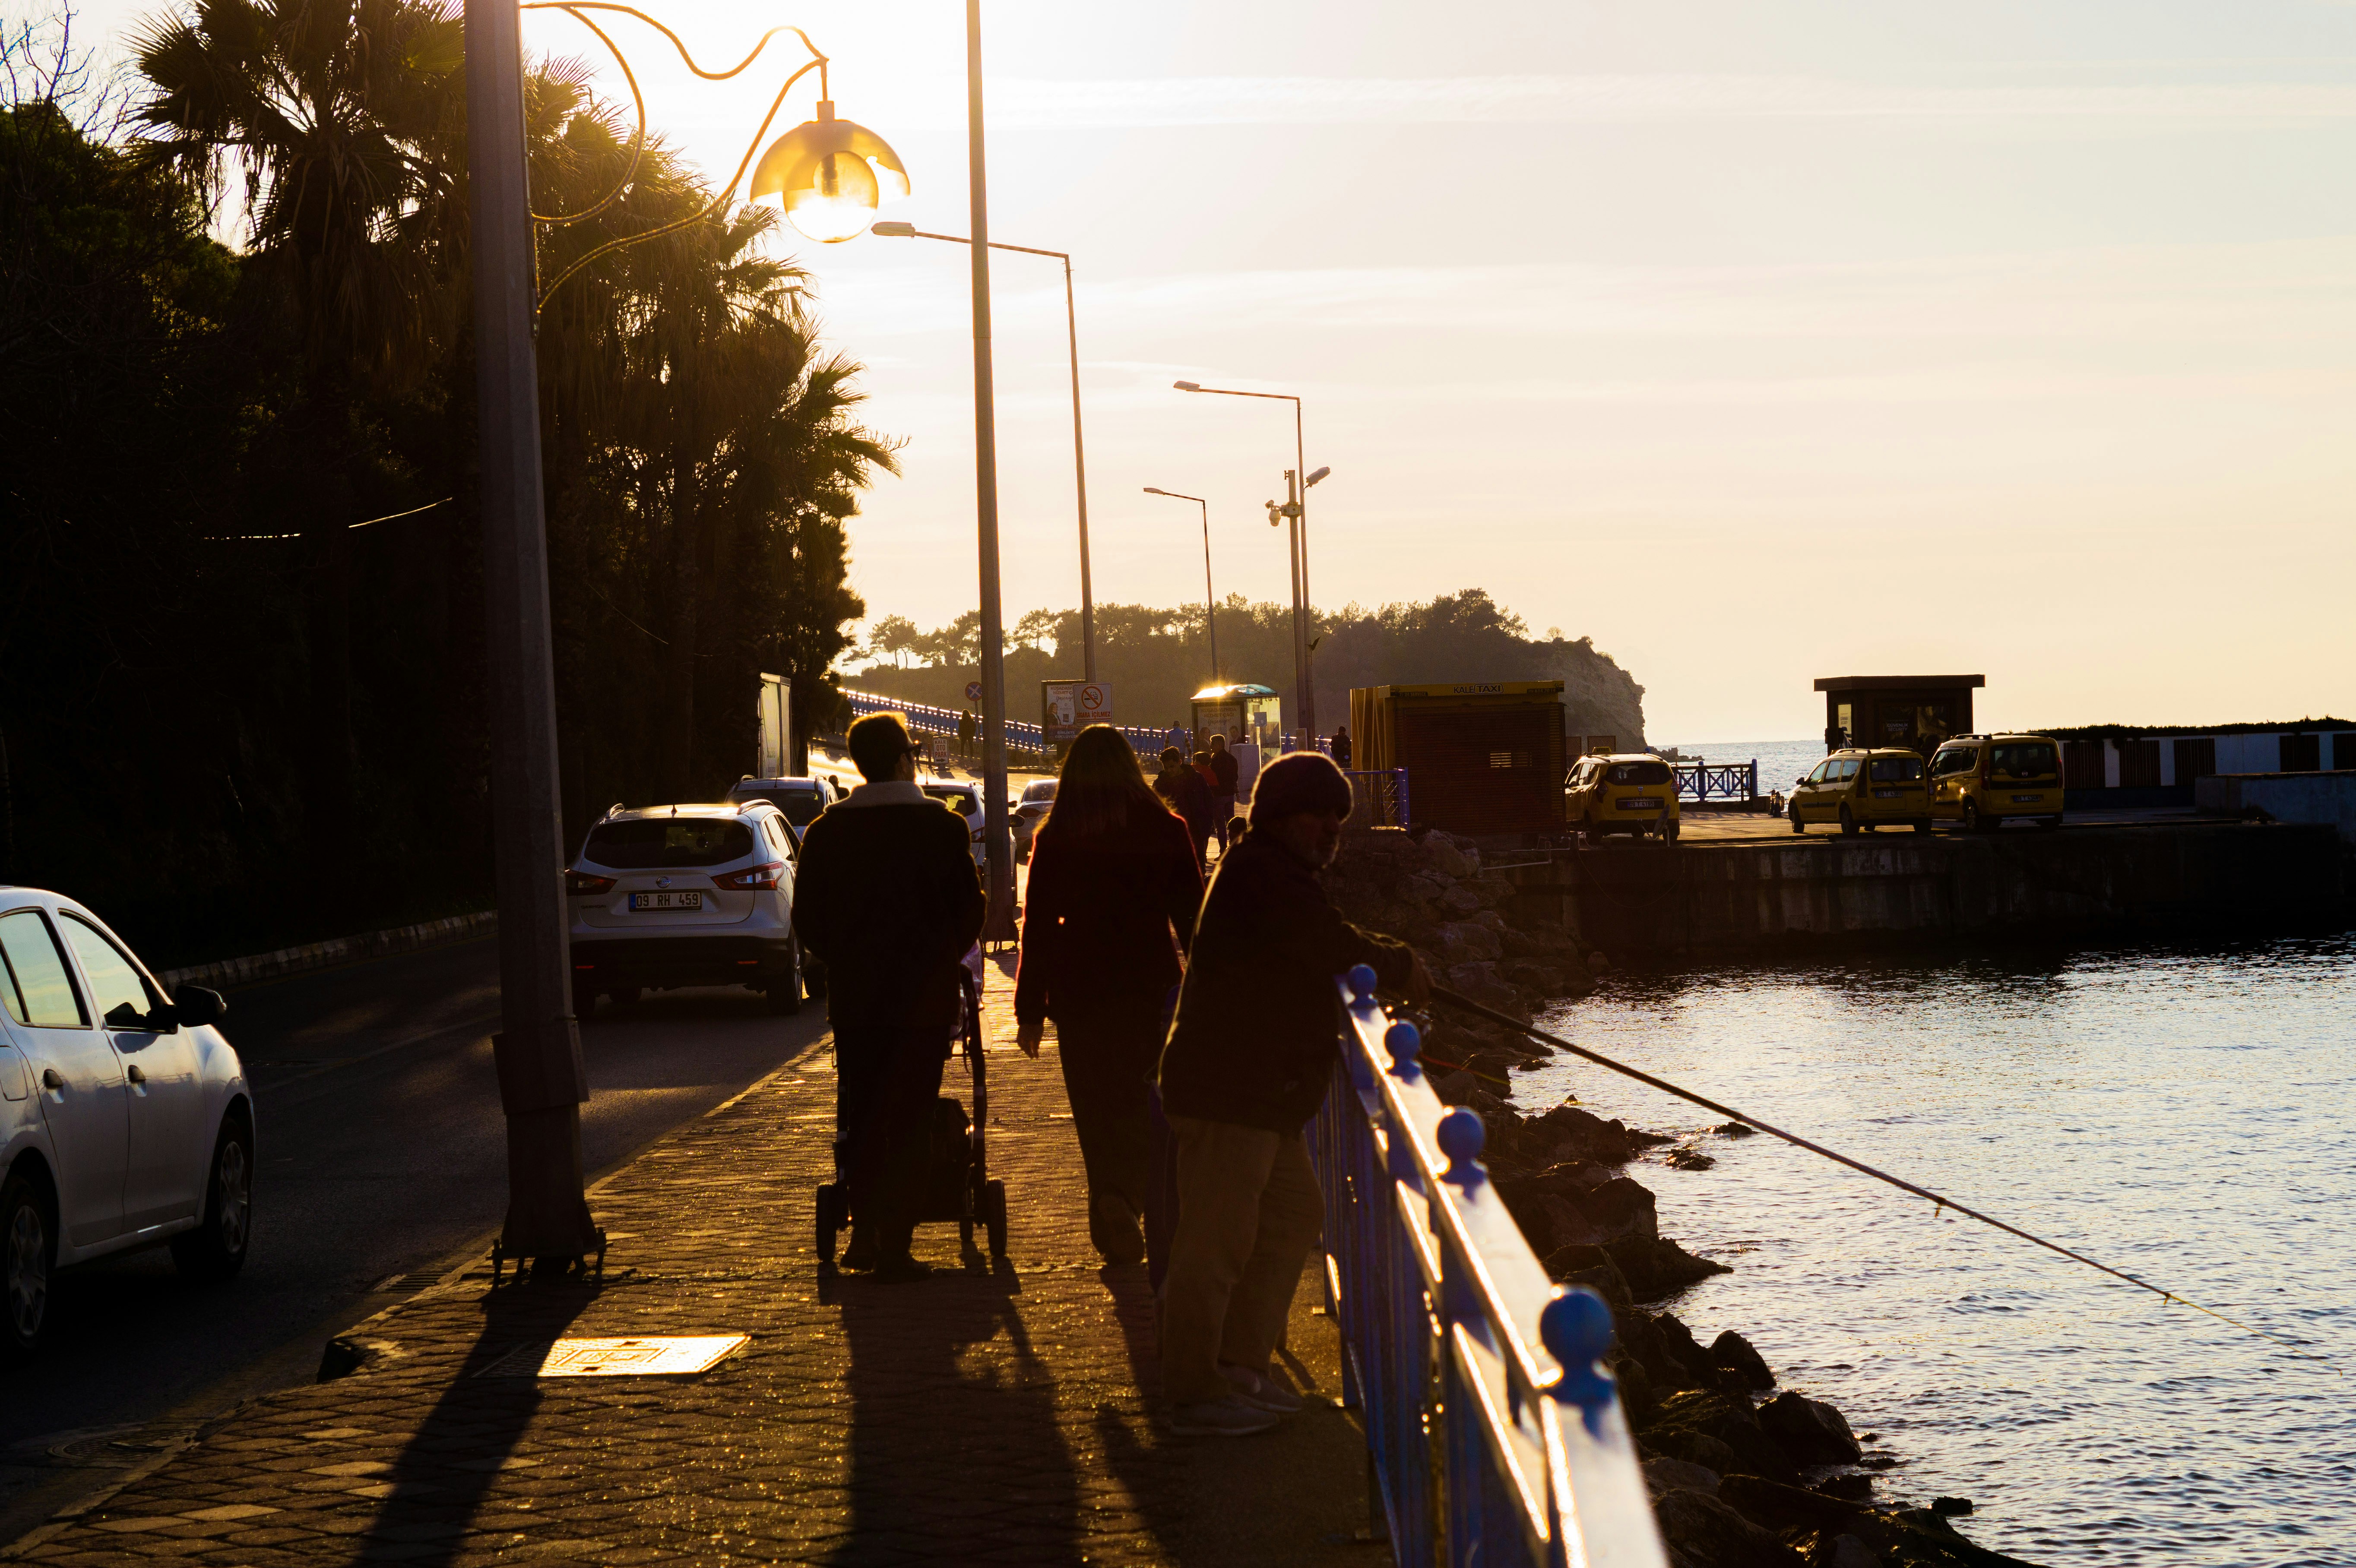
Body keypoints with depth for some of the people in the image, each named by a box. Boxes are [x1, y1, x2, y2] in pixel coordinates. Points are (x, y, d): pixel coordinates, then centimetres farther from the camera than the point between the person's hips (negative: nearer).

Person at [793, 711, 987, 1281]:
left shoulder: (827, 831, -1)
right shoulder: (942, 827, -6)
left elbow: (806, 920, 2)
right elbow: (970, 911, -2)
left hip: (854, 998, 2)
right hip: (924, 997, -2)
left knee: (860, 1115, 15)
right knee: (910, 1121, 1)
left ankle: (864, 1232, 17)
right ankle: (894, 1244, -3)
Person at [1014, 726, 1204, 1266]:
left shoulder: (1054, 840, -3)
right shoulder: (1165, 831, -2)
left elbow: (1038, 928, -1)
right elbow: (1192, 917, 1)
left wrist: (1030, 1009, 4)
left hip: (1079, 993, 0)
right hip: (1150, 988, 0)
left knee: (1097, 1107, 10)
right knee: (1140, 1103, 10)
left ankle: (1113, 1223, 7)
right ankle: (1124, 1196, -8)